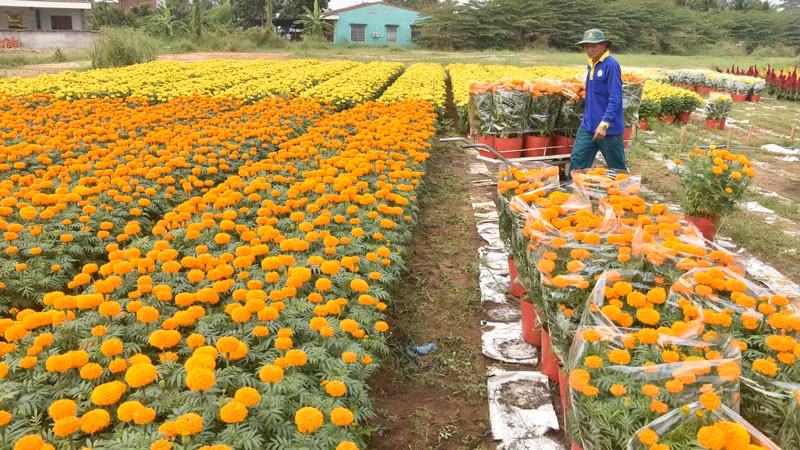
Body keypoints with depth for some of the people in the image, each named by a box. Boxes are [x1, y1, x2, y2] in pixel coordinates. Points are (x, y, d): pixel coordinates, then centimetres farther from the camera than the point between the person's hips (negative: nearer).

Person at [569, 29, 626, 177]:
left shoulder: (611, 65, -15)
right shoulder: (591, 65, 9)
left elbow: (615, 99, -20)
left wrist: (604, 124, -26)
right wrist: (588, 118, 17)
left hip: (608, 128, -7)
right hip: (588, 126, 7)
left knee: (617, 168, 8)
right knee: (577, 161, 2)